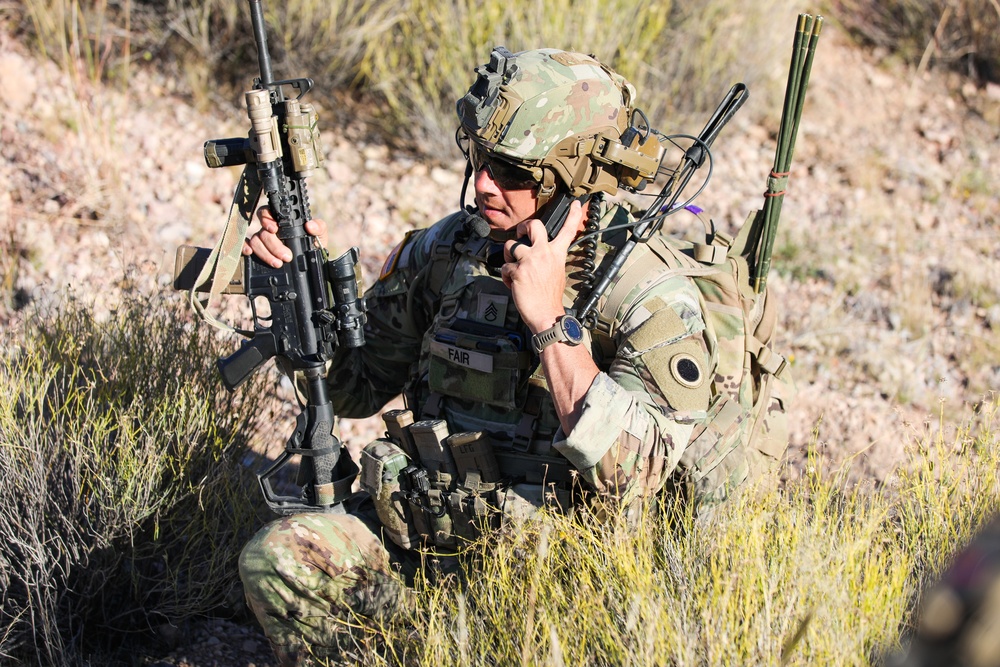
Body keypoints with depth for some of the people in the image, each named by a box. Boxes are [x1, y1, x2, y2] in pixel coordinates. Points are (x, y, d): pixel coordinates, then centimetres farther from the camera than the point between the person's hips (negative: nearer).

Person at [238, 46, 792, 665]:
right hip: (424, 529, 5)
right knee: (279, 558, -20)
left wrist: (551, 319, -26)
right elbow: (356, 385, 16)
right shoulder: (449, 249, 4)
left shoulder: (656, 295, -13)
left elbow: (629, 476, -25)